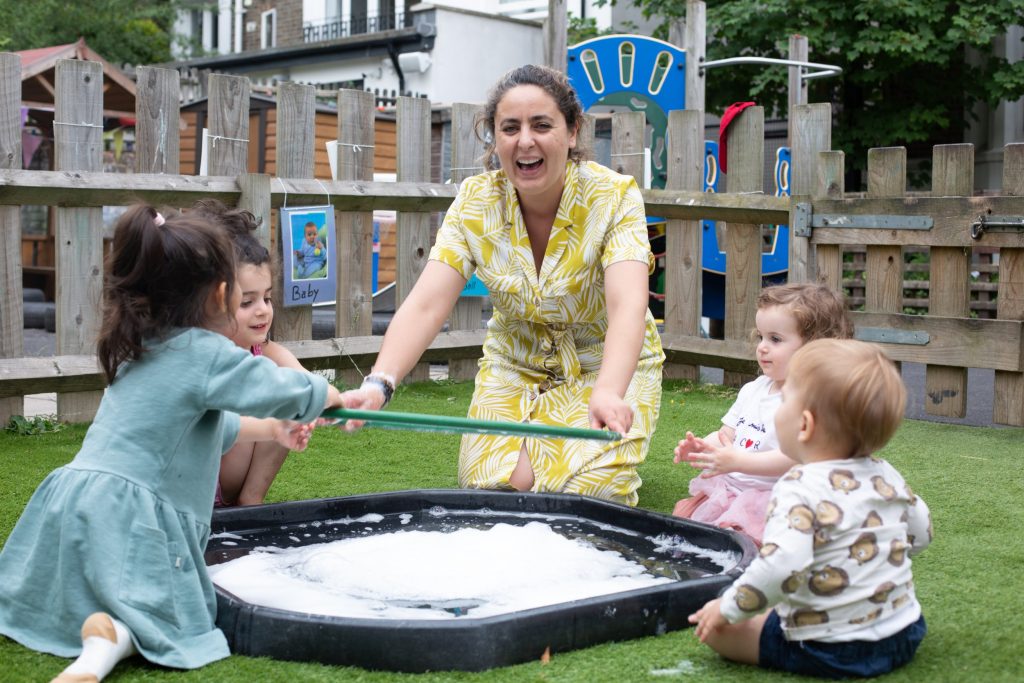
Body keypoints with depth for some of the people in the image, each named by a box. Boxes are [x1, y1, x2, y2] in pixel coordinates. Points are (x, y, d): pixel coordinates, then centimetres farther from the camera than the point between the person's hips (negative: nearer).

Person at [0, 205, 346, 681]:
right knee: (167, 616, 1)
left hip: (74, 497, 8)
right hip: (126, 513, -8)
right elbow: (288, 391, -5)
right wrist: (334, 396, 16)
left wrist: (271, 430, 39)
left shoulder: (143, 348, 19)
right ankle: (111, 639, -24)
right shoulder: (206, 353, -10)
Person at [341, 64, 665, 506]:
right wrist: (379, 383, -42)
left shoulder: (615, 197, -21)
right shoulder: (475, 202, -13)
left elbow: (627, 307, -36)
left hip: (609, 365, -2)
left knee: (588, 491, -23)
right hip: (515, 366, 2)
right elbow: (425, 304, -23)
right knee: (496, 484, -19)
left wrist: (607, 393, -56)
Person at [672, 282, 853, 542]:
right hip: (730, 487, 8)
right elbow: (726, 434, 16)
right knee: (681, 514, -1)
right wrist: (700, 447, -6)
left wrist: (736, 461, -31)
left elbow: (793, 458, -23)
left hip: (771, 497, -8)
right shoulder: (752, 390, 13)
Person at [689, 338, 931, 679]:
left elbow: (781, 566, -34)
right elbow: (922, 532, 18)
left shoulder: (798, 488, -21)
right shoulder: (886, 476, 2)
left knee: (714, 629, -2)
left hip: (831, 652, -8)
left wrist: (728, 609, -20)